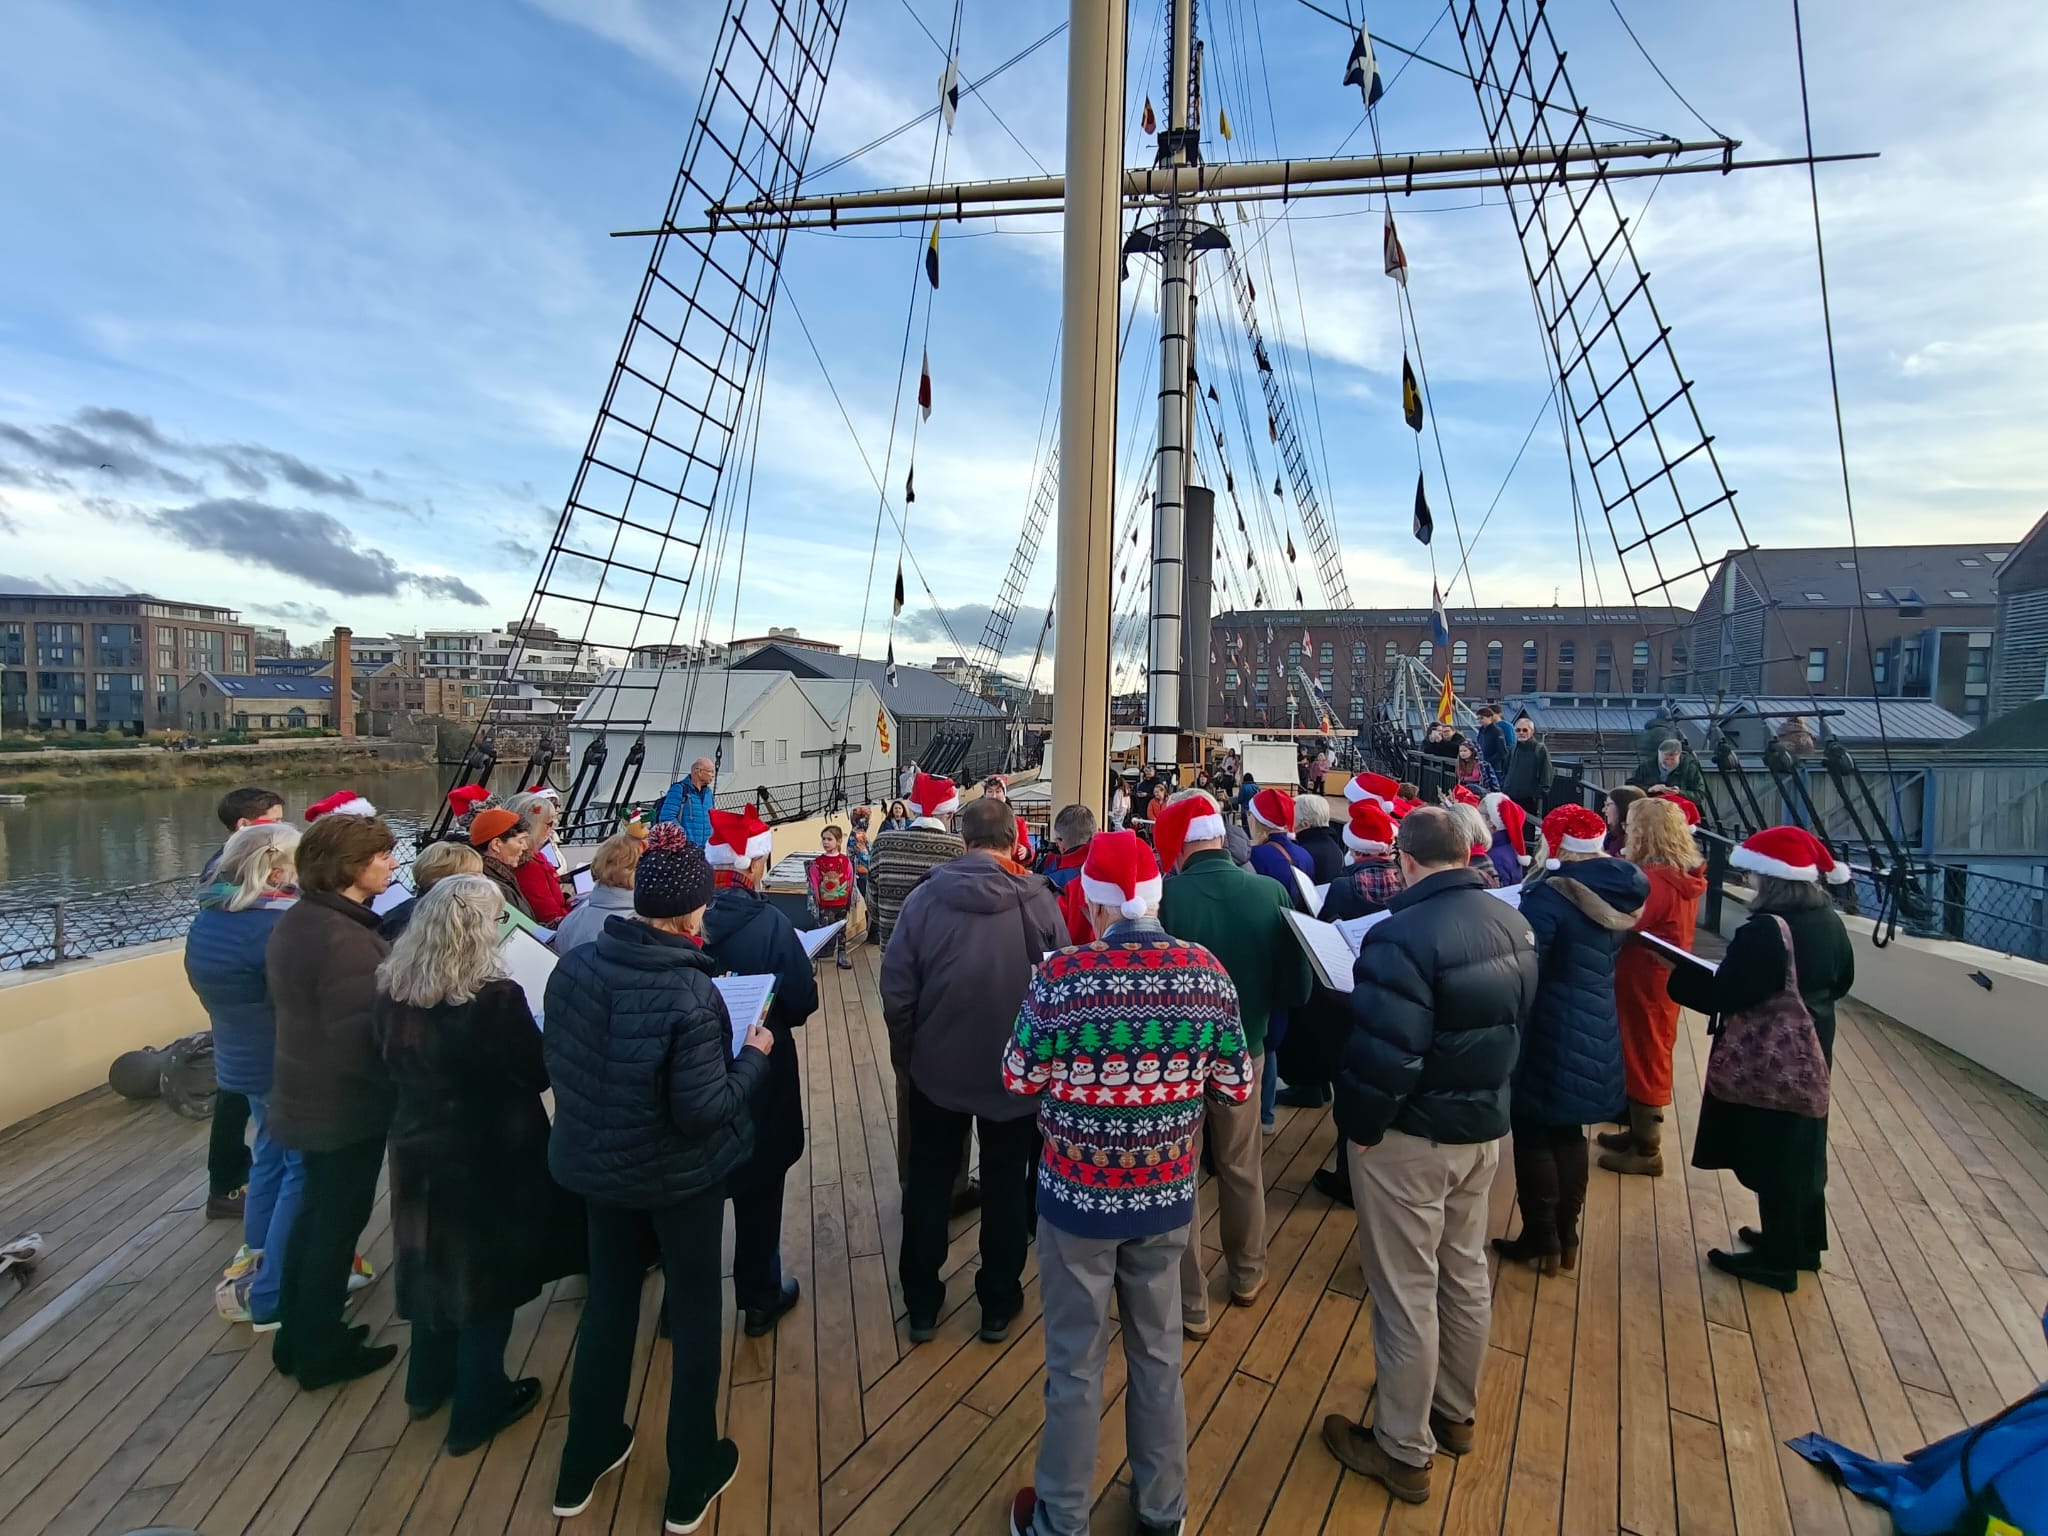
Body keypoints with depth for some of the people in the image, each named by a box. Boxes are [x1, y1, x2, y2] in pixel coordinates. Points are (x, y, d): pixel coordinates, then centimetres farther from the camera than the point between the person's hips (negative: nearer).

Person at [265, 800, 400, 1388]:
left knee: (315, 1212, 22)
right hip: (347, 1104, -9)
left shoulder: (295, 921, 4)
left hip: (306, 1095, 9)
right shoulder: (344, 938, -27)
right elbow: (364, 1035, -27)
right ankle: (321, 1353, 23)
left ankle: (297, 1337, 36)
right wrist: (395, 1090, -15)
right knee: (339, 1223, 7)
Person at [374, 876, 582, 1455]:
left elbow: (393, 1063, 7)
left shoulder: (392, 991, -8)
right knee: (486, 1273, 11)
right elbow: (538, 1073, -17)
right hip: (489, 1154, -6)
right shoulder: (496, 997, -27)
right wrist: (538, 1026, -2)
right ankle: (477, 1407, 25)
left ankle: (428, 1383, 43)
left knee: (436, 1260, 24)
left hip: (419, 1146, 6)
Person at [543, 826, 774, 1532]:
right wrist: (753, 1055, -12)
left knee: (608, 1301, 25)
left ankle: (582, 1465, 41)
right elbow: (703, 1110, -27)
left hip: (598, 1163, 6)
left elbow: (554, 1062, 1)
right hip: (681, 1176, -5)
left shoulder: (574, 966, -12)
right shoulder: (690, 993, -30)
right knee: (694, 1313, 15)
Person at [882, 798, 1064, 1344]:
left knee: (928, 1184, 17)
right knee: (1006, 1186, 17)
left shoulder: (925, 898, -13)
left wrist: (904, 1054, 8)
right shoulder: (1038, 900, -14)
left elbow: (897, 990, -8)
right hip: (1016, 1069, 0)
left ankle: (921, 1306, 29)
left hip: (936, 1067, 1)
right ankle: (998, 1305, 30)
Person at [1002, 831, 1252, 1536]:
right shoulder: (1208, 972, -11)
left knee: (1075, 1361, 15)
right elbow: (1237, 1088, -2)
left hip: (1078, 1197, -3)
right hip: (1167, 1198, 3)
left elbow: (1019, 1081, -9)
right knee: (1158, 1352, 22)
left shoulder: (1062, 975, -21)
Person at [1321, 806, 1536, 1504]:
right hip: (1485, 1126, 8)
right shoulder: (1512, 922, 0)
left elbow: (1385, 1052, -29)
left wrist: (1359, 1126, -15)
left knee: (1407, 1290, 7)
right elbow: (1514, 1017, 10)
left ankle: (1404, 1451, 24)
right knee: (1465, 1272, 23)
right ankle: (1456, 1412, 43)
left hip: (1413, 1136, -8)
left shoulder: (1403, 935, -27)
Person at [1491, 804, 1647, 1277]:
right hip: (1598, 1033, 8)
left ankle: (1540, 1239, 17)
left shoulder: (1549, 896, -22)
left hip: (1552, 1036, -7)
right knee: (1569, 1134, 19)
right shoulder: (1621, 893, 2)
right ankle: (1566, 1237, 29)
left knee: (1534, 1136, 7)